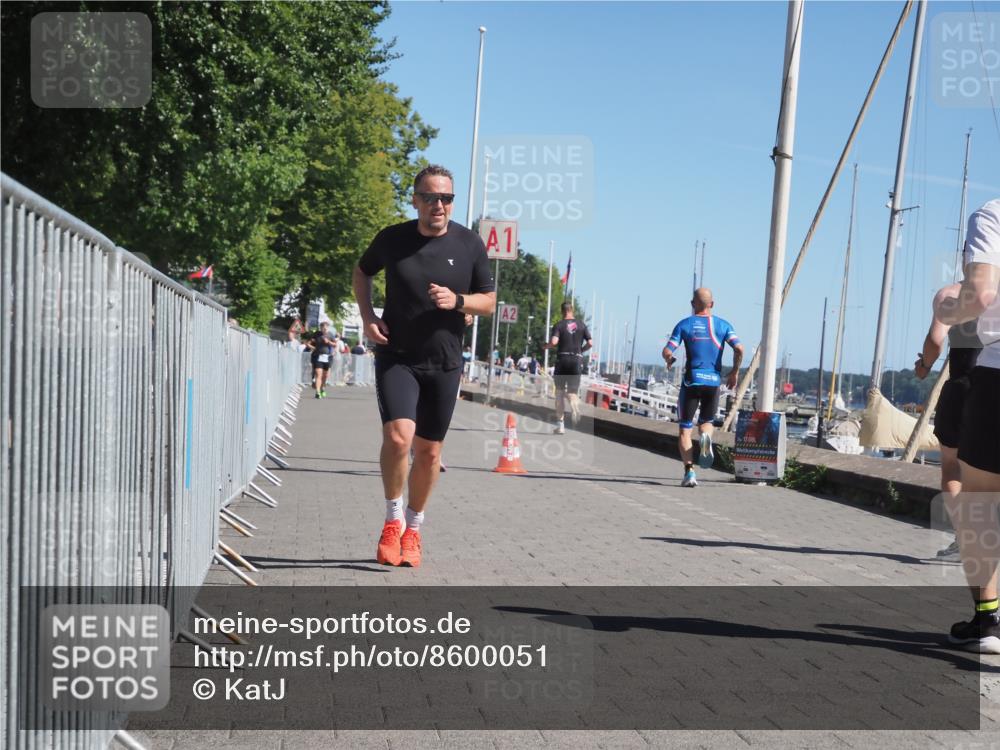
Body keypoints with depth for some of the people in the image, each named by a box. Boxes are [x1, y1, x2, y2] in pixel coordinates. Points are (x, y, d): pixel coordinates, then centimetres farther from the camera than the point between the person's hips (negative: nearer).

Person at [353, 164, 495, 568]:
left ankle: (412, 530, 29)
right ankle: (393, 519, 2)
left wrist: (457, 300, -15)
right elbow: (362, 272, 17)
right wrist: (367, 315, 1)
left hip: (444, 364, 2)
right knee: (398, 437, -22)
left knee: (429, 452, 9)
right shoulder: (392, 239, -3)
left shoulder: (469, 244, -1)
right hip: (396, 357, -2)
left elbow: (489, 301, 5)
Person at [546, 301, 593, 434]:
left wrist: (547, 346, 5)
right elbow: (590, 343, 2)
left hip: (562, 359, -1)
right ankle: (575, 408, -32)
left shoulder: (559, 325, -1)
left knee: (560, 392, 9)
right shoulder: (581, 325, 7)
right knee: (572, 391, 5)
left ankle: (560, 424, 8)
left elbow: (554, 342, -16)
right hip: (576, 360, 1)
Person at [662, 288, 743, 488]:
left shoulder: (684, 325, 2)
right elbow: (739, 349, -7)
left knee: (685, 428, 6)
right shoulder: (722, 325, 5)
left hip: (692, 380, -2)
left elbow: (667, 352, -6)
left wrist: (670, 361, 17)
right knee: (706, 421, 21)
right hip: (713, 381, 2)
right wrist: (734, 372, 6)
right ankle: (706, 437, -16)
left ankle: (689, 471, -6)